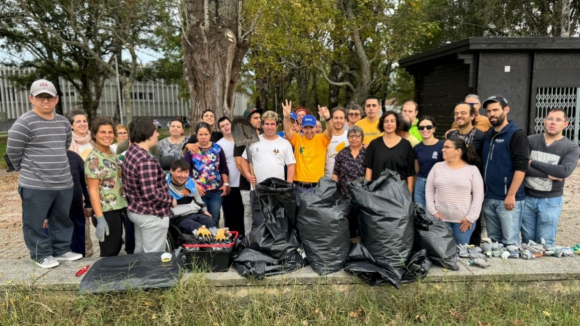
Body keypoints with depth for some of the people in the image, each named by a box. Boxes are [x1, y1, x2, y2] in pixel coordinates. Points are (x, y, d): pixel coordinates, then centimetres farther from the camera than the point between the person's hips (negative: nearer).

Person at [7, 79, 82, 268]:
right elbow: (12, 151, -7)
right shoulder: (24, 123, -12)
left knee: (62, 219, 16)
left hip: (64, 183, 6)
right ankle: (41, 255, 21)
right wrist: (29, 169, 7)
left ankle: (61, 250, 30)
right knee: (35, 222, 5)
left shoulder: (63, 122, 8)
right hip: (35, 185, -6)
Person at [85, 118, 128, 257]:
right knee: (109, 253, 1)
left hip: (118, 209, 8)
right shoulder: (93, 159, -14)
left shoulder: (113, 155, 9)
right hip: (106, 212, -8)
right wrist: (100, 218, -22)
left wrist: (125, 205, 17)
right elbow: (93, 190, -17)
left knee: (116, 249, 17)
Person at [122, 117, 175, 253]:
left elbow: (127, 184, 12)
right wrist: (171, 200, -15)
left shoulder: (131, 152, 5)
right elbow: (151, 194, -29)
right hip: (152, 215, -10)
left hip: (136, 210, 10)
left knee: (140, 253, 22)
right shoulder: (146, 160, -25)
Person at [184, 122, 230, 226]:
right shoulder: (191, 150, -2)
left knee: (215, 219, 10)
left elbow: (224, 168, 9)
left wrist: (226, 183, 1)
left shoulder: (217, 148, 5)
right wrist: (195, 185, -13)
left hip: (216, 191, 2)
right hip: (199, 191, -2)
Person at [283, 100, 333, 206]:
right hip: (299, 186, 1)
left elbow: (330, 132, -17)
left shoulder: (321, 139, 1)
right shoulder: (297, 139, 2)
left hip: (317, 186, 0)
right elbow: (287, 131, -14)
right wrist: (286, 117, -33)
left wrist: (327, 119, -37)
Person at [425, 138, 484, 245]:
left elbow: (478, 196, -3)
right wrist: (433, 212, -3)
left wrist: (470, 217, -8)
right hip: (440, 218, 2)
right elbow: (429, 190, 6)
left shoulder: (472, 169, -1)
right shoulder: (437, 167, 5)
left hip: (464, 220, -2)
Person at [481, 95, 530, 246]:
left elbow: (521, 167, -14)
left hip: (508, 198, -6)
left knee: (510, 242, -1)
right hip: (488, 198, 7)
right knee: (493, 240, 14)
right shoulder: (487, 135, 13)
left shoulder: (516, 134, -7)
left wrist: (511, 195, -19)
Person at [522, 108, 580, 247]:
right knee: (527, 241, 12)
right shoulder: (530, 140, -1)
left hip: (550, 201, -1)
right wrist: (548, 174, -19)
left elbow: (565, 171, -20)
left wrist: (533, 163, -16)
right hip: (527, 198, 1)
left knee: (545, 245, 6)